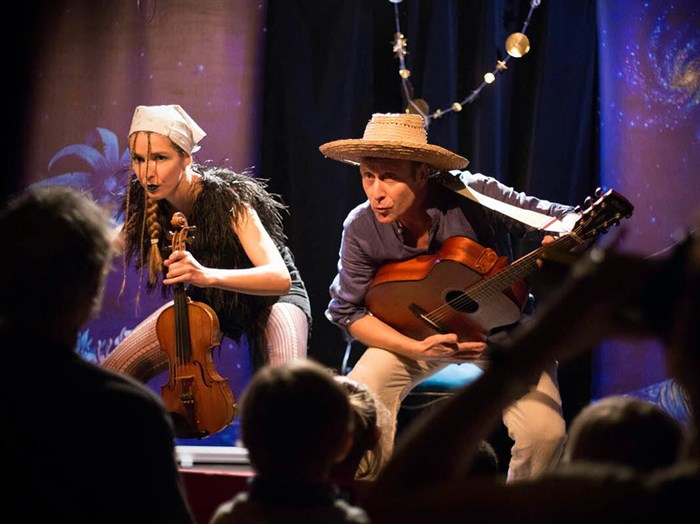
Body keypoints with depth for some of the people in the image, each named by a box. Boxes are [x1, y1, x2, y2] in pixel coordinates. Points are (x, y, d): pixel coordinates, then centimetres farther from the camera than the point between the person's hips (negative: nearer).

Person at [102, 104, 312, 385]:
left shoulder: (226, 200, -32)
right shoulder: (145, 204, -16)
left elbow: (280, 278, -43)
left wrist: (207, 275, -58)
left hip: (269, 297, -5)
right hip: (204, 300, 5)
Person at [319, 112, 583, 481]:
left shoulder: (474, 196, -28)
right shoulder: (361, 229, -20)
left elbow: (565, 218, -19)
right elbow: (346, 311, -8)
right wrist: (416, 349, -22)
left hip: (499, 328, -1)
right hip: (414, 332, 2)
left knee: (544, 430, -22)